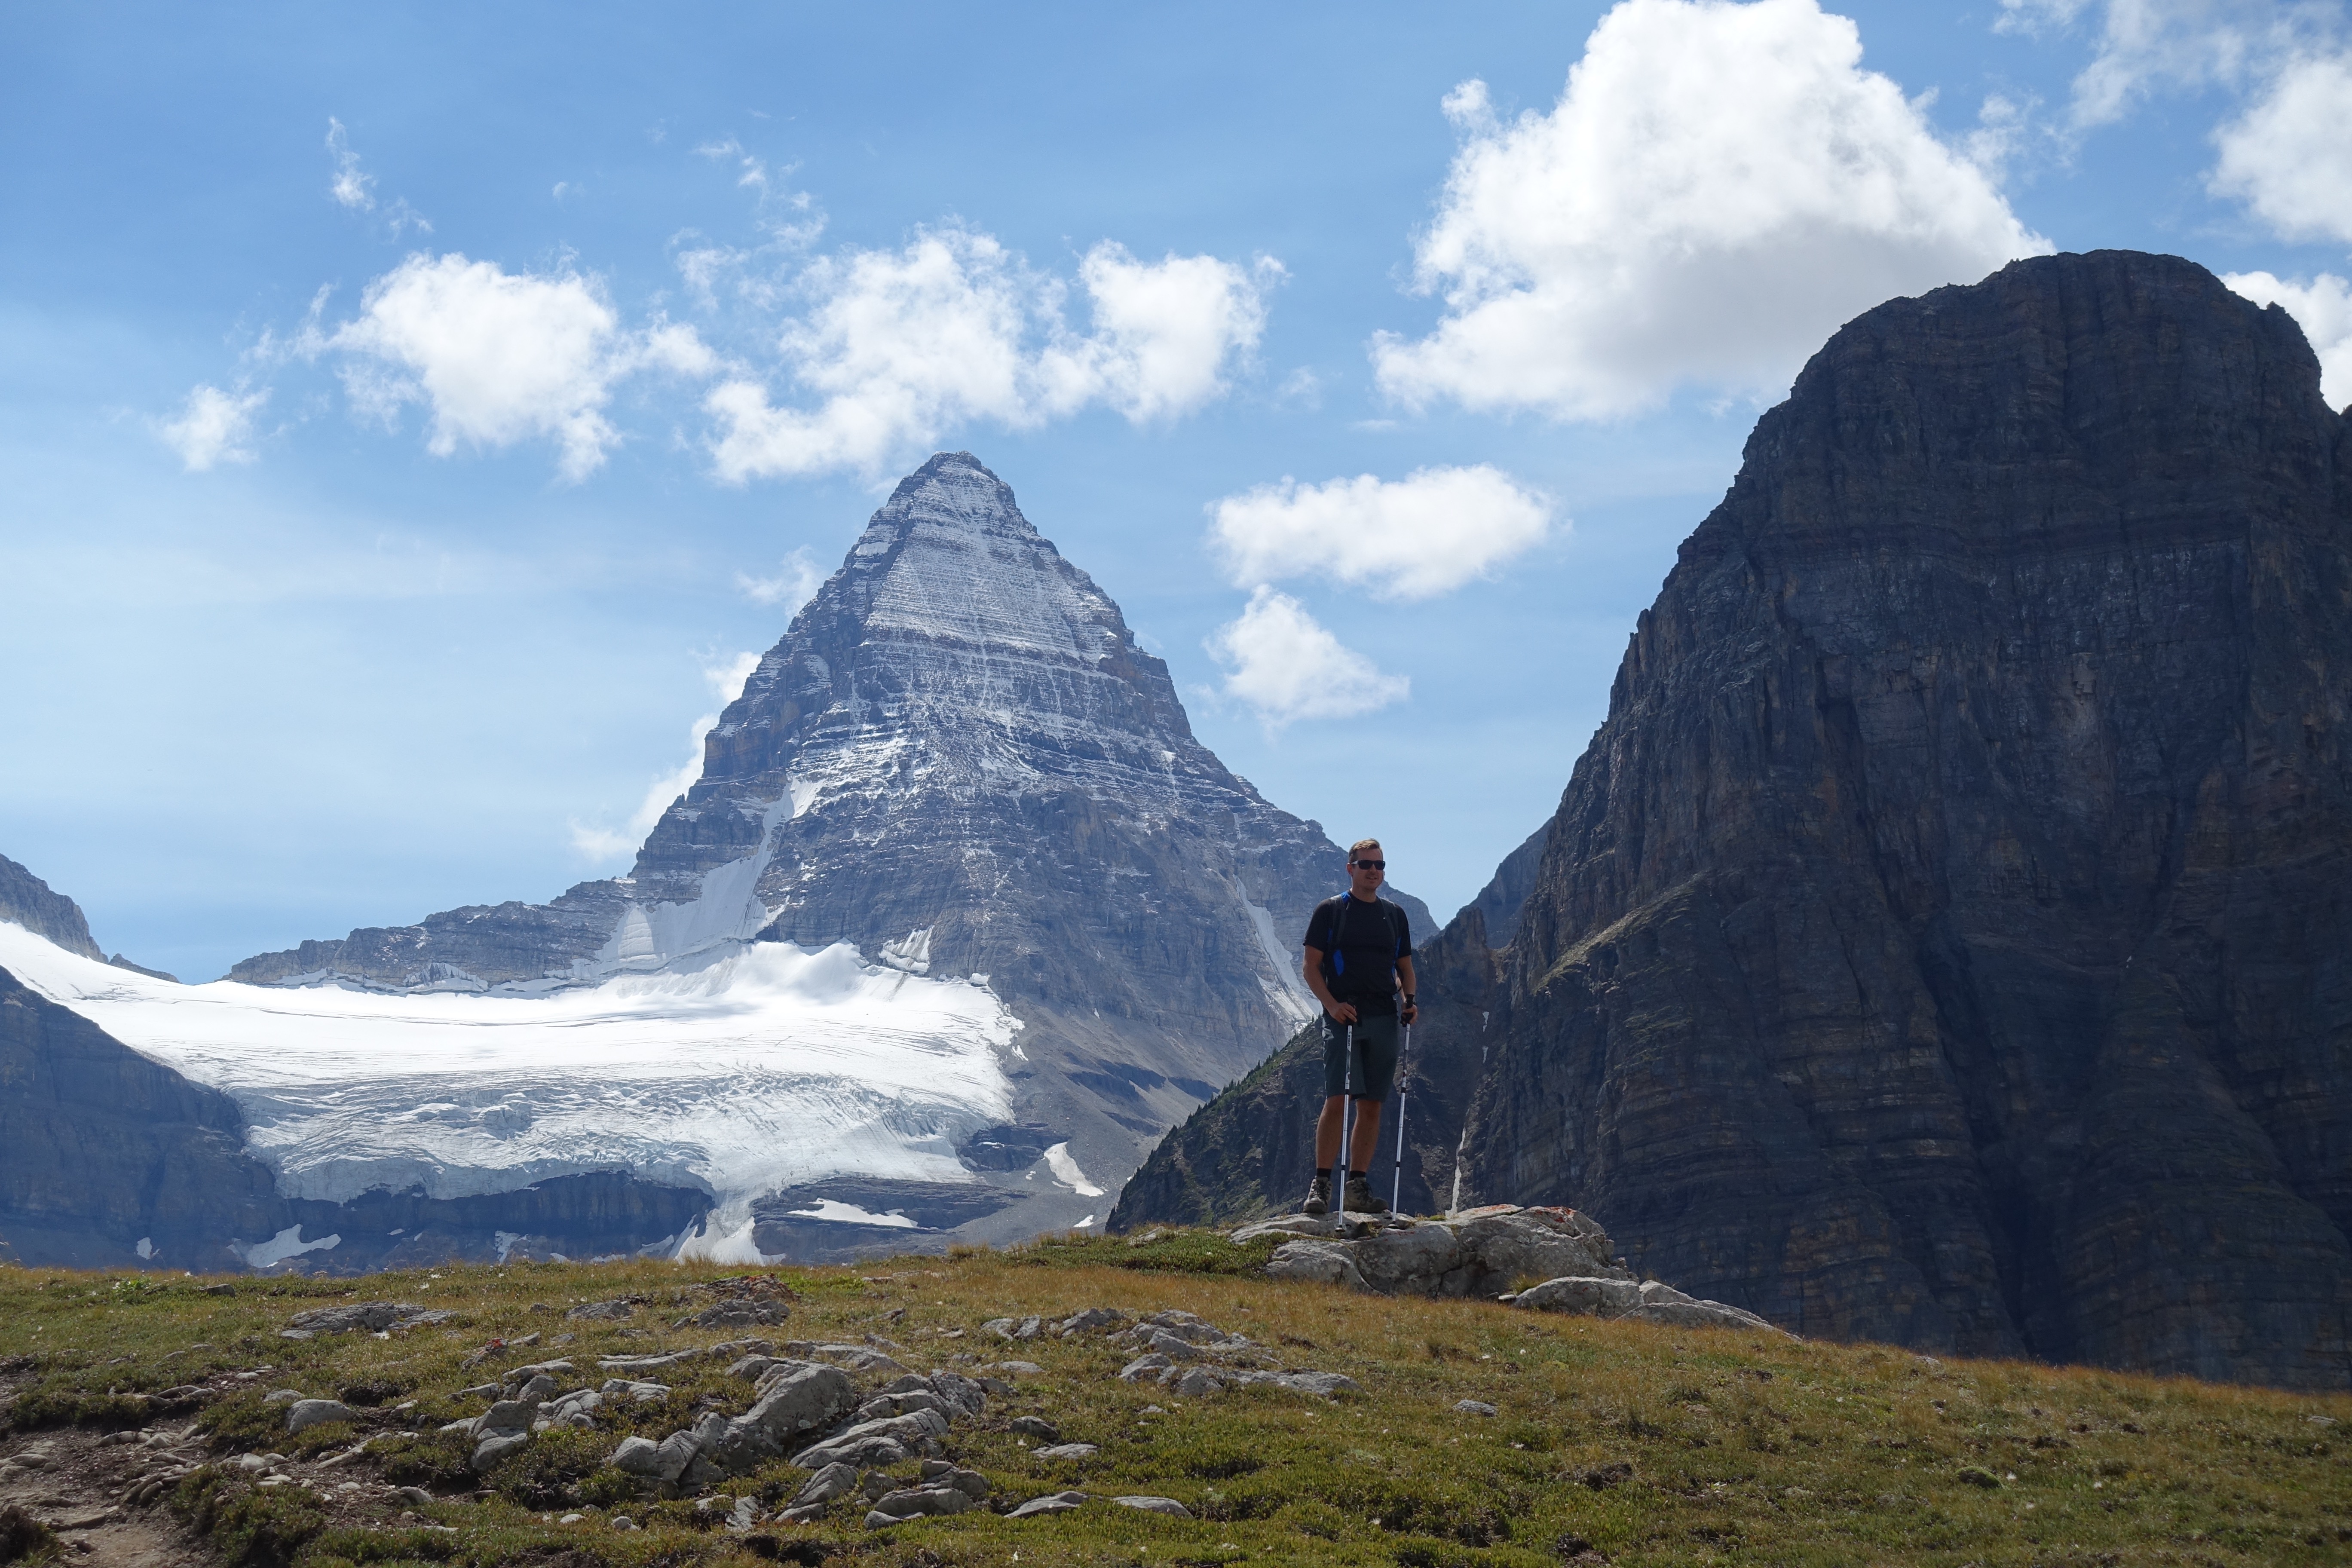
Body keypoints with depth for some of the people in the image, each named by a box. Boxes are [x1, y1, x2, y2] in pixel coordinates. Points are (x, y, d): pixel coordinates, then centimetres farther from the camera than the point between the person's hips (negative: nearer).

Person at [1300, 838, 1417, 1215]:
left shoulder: (1395, 915, 17)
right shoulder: (1330, 911, 3)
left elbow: (1405, 967, 22)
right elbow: (1312, 967, 0)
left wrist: (1409, 1000, 2)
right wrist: (1332, 1005, -14)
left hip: (1384, 1019, 5)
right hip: (1343, 1017, -4)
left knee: (1372, 1105, 4)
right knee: (1337, 1101, -13)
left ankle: (1358, 1187, 9)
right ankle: (1321, 1186, -11)